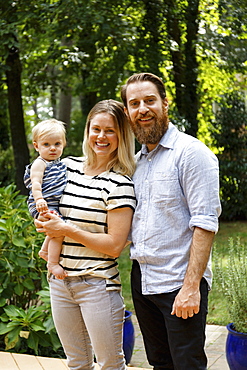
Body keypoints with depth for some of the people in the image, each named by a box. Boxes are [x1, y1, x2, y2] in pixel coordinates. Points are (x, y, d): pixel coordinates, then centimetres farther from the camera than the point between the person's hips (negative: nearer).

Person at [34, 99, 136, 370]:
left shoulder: (119, 183, -13)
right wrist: (46, 224, 3)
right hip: (59, 282, 6)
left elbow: (114, 245, -16)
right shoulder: (69, 167, 5)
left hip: (97, 284, -6)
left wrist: (67, 230, -14)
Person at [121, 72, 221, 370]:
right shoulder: (137, 161, 14)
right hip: (141, 279, 7)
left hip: (179, 283, -7)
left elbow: (205, 222, -16)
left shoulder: (191, 152, -10)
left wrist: (191, 286, -22)